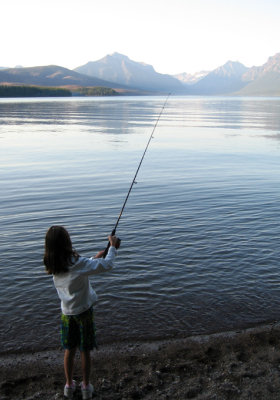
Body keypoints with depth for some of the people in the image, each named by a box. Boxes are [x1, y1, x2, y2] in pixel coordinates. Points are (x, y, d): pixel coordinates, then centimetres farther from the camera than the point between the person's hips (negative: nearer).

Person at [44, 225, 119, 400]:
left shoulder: (53, 266, -4)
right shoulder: (76, 263, -24)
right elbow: (107, 265, -21)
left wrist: (95, 258, 13)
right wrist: (113, 246, -7)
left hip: (67, 312, 5)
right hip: (83, 311, -5)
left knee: (69, 349, 19)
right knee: (85, 351, 12)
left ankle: (69, 385, 33)